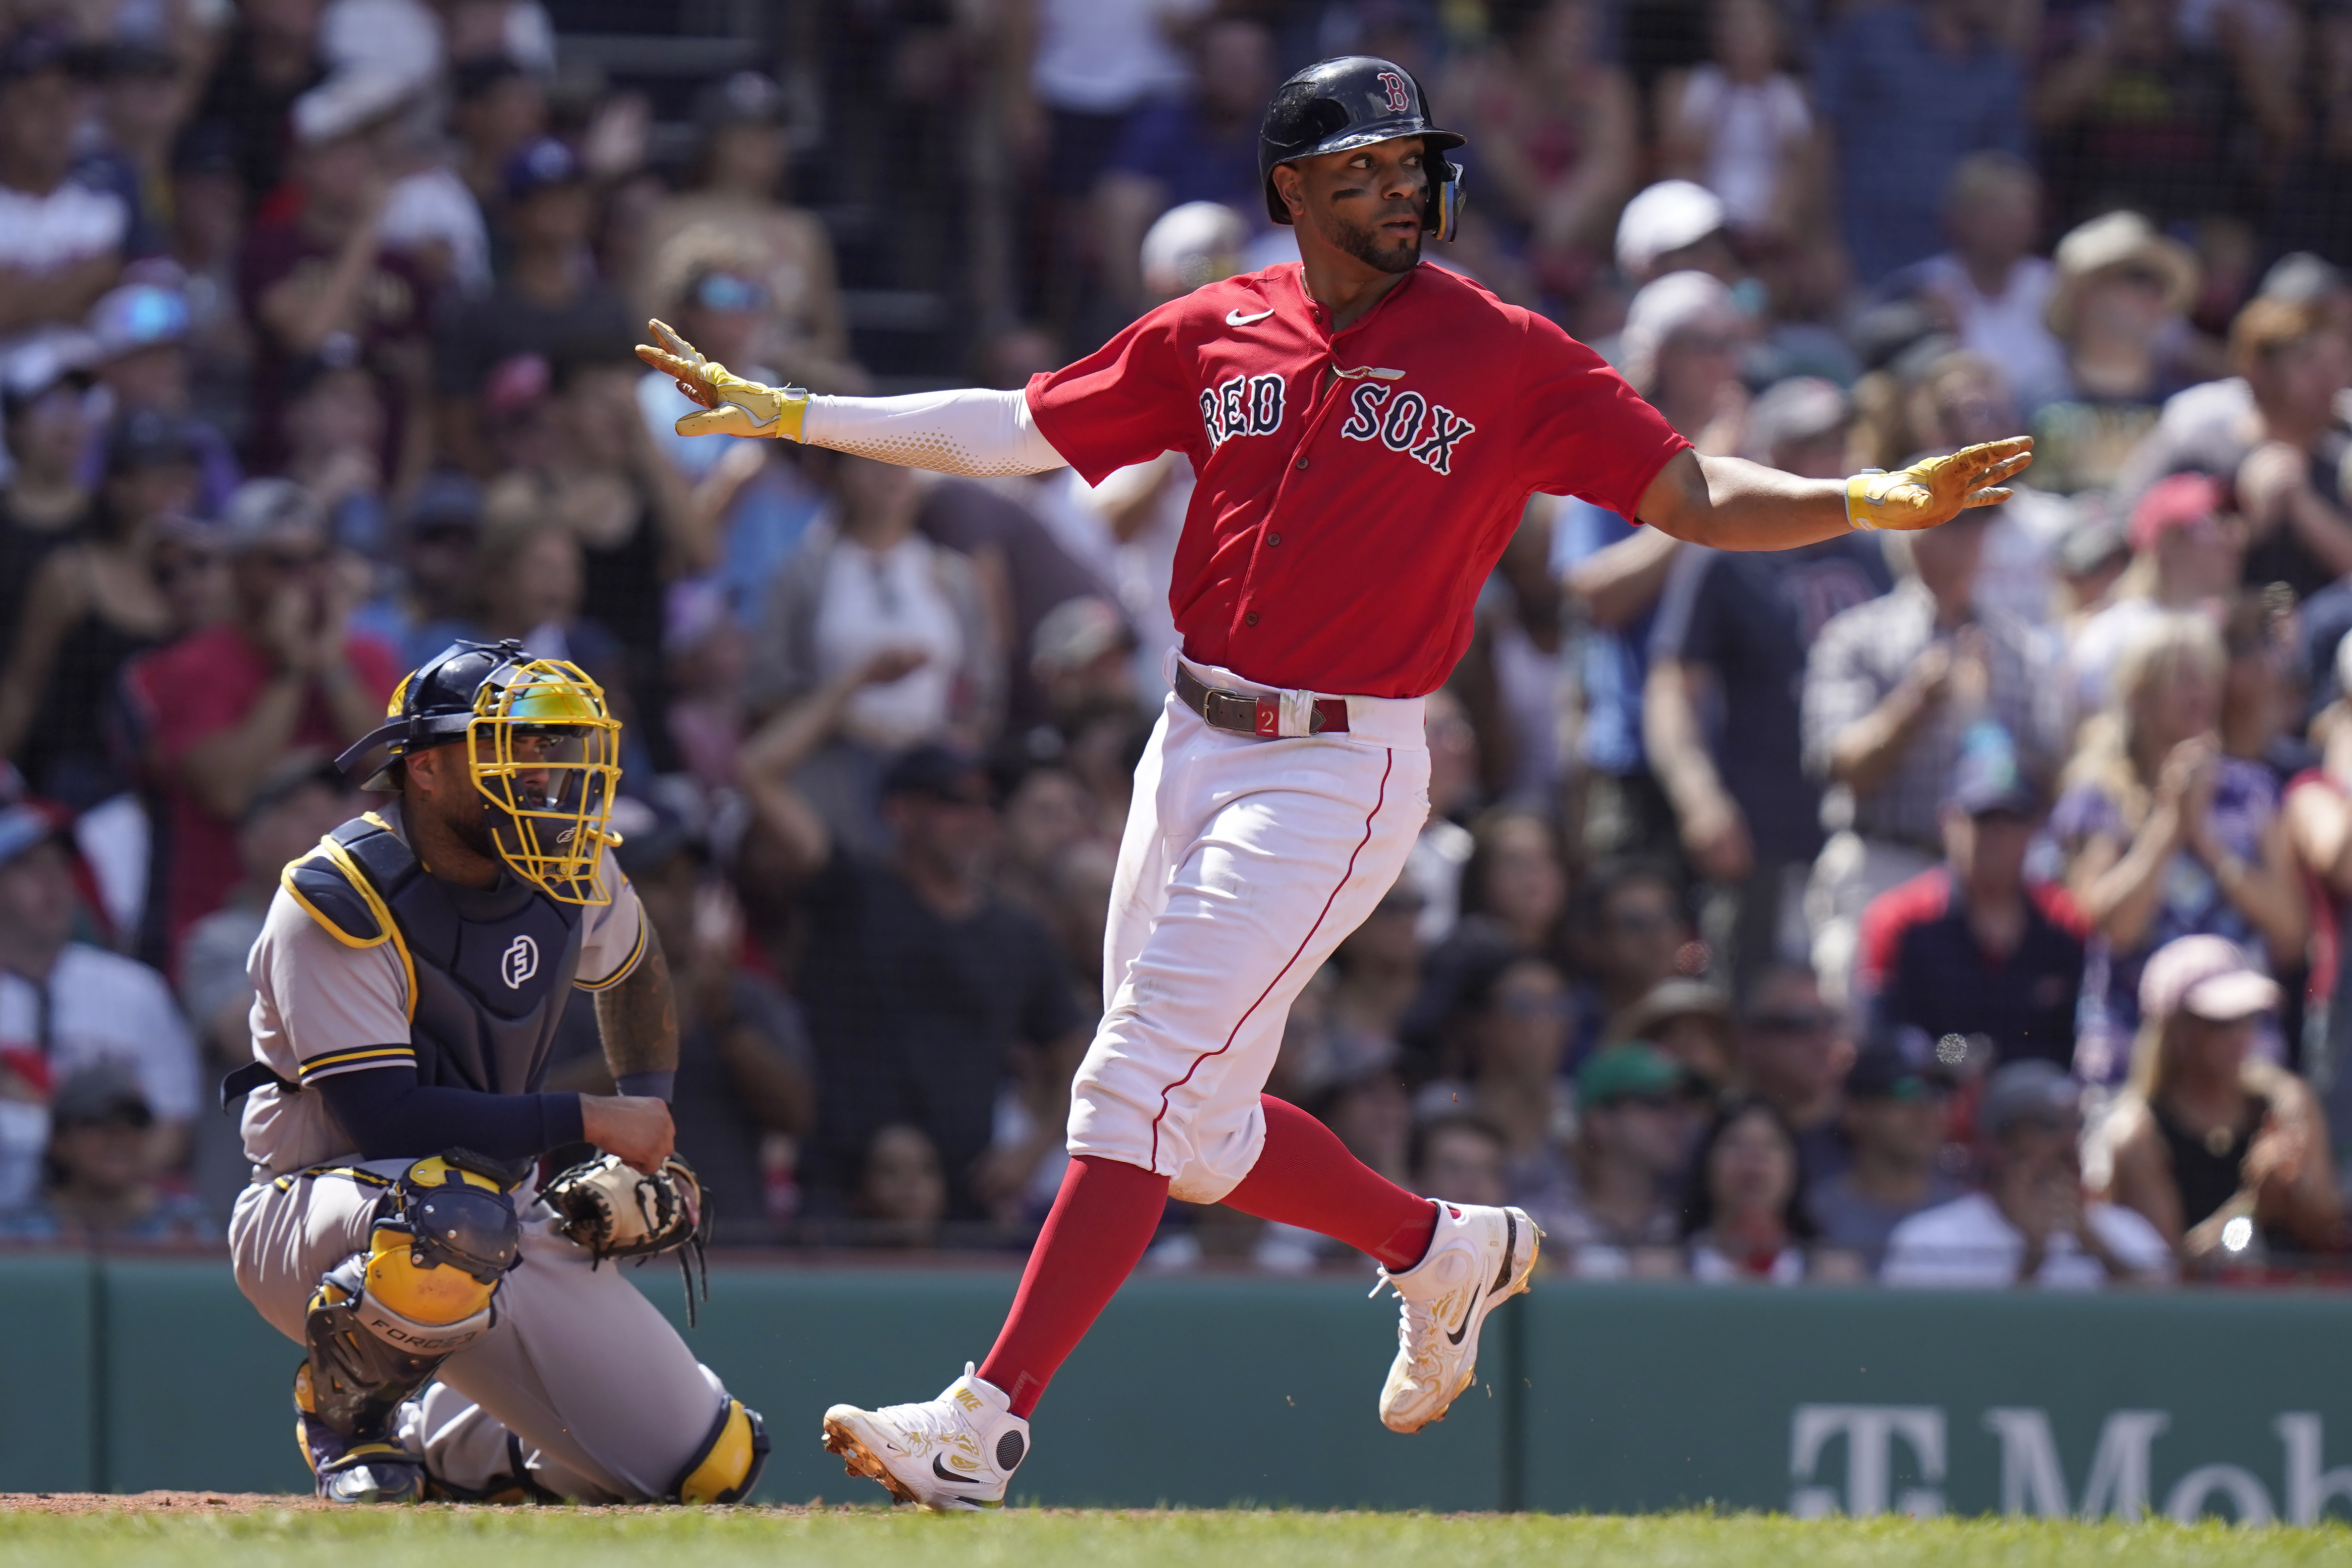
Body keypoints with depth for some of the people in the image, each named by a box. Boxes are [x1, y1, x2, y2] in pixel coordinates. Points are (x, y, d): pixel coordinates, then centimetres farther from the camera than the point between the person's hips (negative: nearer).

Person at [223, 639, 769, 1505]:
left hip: (507, 1219, 7)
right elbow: (383, 1119, -28)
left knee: (710, 1466, 0)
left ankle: (430, 1442, 22)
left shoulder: (568, 869, 0)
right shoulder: (335, 904, -20)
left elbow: (632, 970, 24)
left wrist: (649, 1127, 11)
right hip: (320, 1208, -7)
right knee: (455, 1211, -43)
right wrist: (589, 1120, -24)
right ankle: (347, 1416, -13)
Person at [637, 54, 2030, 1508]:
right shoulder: (1216, 334, 8)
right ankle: (1444, 1248, 36)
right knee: (1199, 1137, 12)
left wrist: (1867, 503, -24)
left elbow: (1693, 491, -7)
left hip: (1341, 774, -6)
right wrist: (788, 414, 10)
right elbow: (1018, 433, 14)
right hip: (1195, 745, 6)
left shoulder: (1505, 356, -4)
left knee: (1143, 1092, -13)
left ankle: (985, 1425, -12)